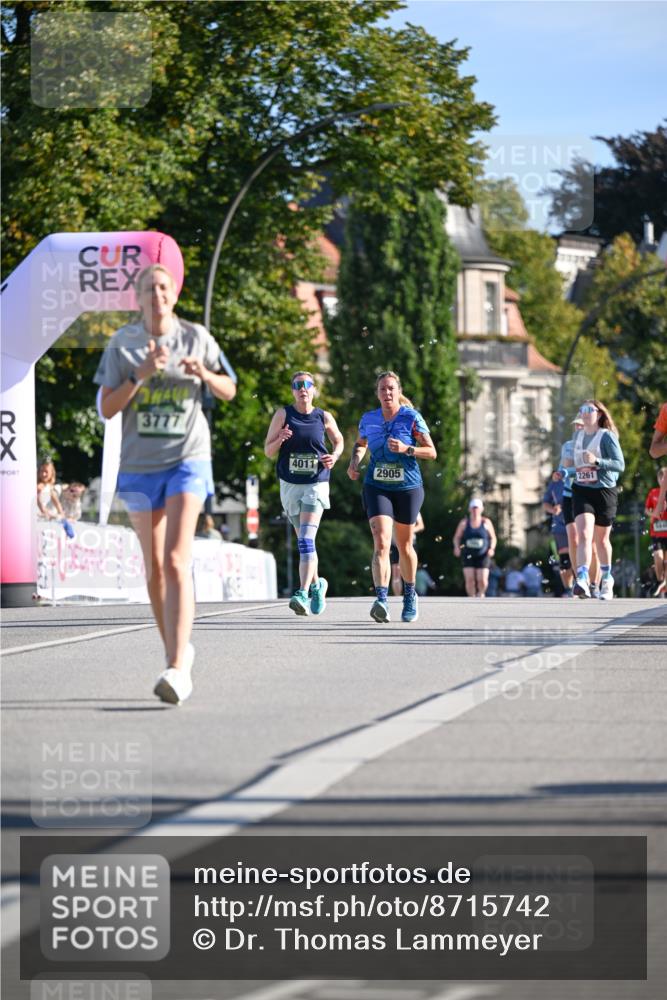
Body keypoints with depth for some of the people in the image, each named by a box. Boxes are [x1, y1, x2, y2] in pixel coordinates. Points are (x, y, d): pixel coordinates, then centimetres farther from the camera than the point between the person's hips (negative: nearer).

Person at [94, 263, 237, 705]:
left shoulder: (197, 338, 1)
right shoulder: (122, 344, 1)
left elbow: (229, 390, 12)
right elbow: (107, 409, -3)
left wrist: (204, 374, -10)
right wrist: (141, 375, -17)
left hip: (187, 459, -2)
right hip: (139, 465, 2)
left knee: (176, 562, -18)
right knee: (154, 568, 9)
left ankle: (178, 669, -25)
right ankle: (178, 648, 29)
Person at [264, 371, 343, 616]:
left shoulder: (324, 417, 1)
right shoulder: (283, 415, -1)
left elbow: (338, 440, 19)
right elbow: (268, 451, 0)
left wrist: (334, 456, -2)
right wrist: (279, 440, -21)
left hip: (316, 484, -2)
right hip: (289, 484, 2)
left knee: (306, 540, -17)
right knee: (303, 541, 13)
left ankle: (303, 594, -24)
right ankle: (317, 584, 35)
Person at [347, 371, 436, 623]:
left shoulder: (412, 418, -7)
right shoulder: (368, 419, 2)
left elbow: (432, 451, -5)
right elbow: (360, 444, 22)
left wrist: (406, 449, -21)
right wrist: (354, 462, 2)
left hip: (408, 488, -1)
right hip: (376, 488, 1)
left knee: (404, 546, 13)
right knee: (381, 543, -18)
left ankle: (410, 595, 37)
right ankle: (381, 600, -30)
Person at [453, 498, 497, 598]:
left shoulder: (486, 523, 2)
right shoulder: (464, 523, 2)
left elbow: (493, 538, 10)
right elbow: (457, 537, 9)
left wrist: (492, 548, -8)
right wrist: (457, 547, -11)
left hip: (482, 556, -1)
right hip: (468, 555, 1)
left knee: (482, 580, -10)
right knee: (469, 579, -12)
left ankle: (481, 593, 23)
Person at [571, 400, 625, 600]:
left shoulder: (607, 436, -6)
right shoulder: (578, 436, 11)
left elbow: (620, 464, -13)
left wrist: (597, 461, -24)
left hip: (605, 491, -3)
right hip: (582, 491, 3)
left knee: (601, 539, 11)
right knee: (584, 535, -18)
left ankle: (606, 579, 34)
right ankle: (582, 580, -32)